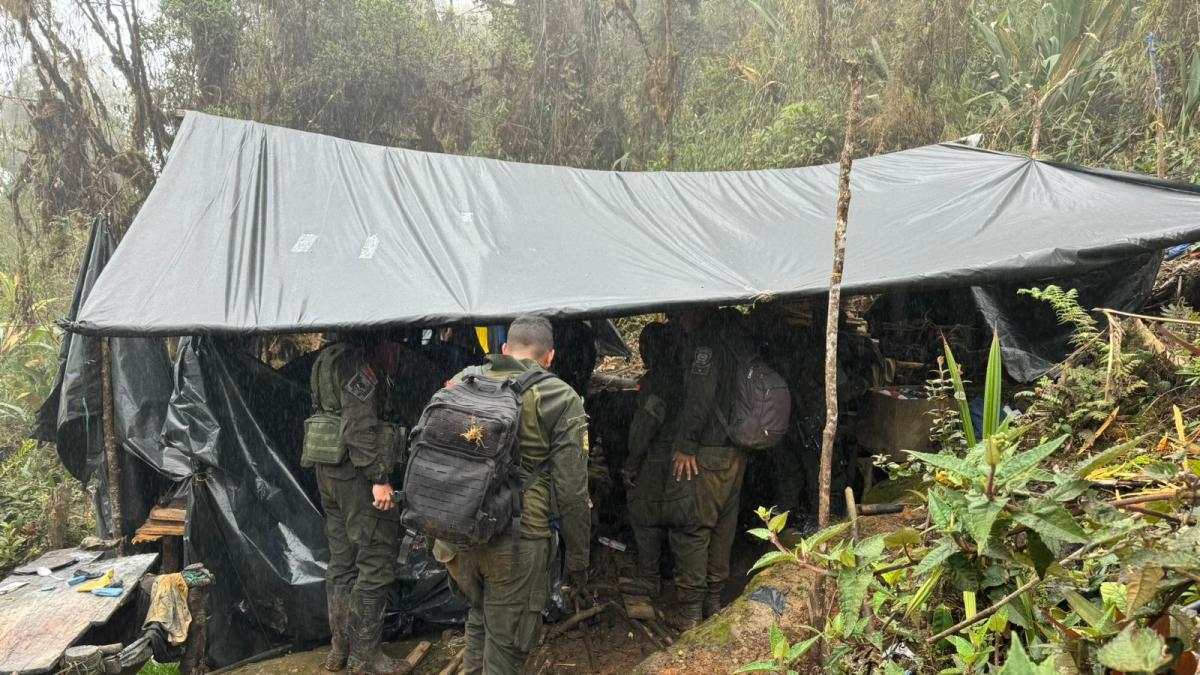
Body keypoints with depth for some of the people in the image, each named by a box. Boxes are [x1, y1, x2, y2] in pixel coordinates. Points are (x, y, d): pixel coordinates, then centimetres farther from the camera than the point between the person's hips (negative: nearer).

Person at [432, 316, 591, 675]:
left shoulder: (461, 384, 5)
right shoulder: (561, 399, -7)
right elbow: (571, 490, -8)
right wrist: (577, 559, 2)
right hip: (517, 543, -4)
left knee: (479, 615, 28)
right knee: (505, 645, 11)